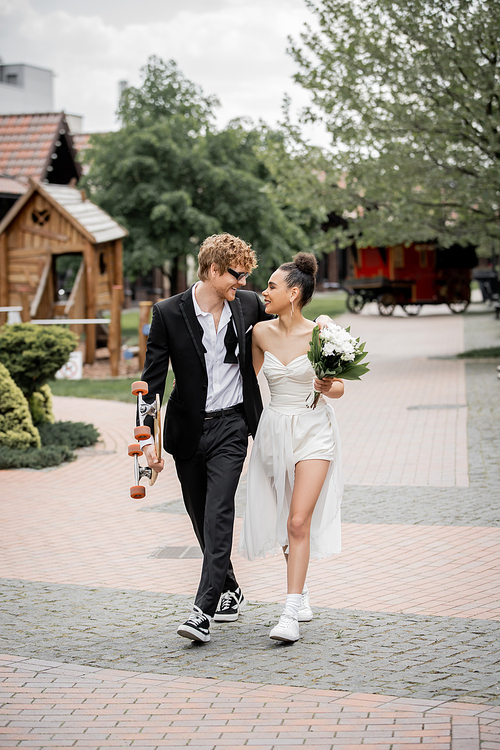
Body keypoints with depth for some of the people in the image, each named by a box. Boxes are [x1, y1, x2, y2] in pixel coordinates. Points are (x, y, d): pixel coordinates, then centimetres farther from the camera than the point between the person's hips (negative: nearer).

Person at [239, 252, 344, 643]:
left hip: (314, 430, -4)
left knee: (299, 521, -14)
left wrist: (328, 387, -23)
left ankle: (290, 616, -15)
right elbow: (250, 373, 18)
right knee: (286, 519, 14)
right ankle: (301, 591, 36)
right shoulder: (261, 332, 0)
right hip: (275, 430, 5)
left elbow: (338, 387, -2)